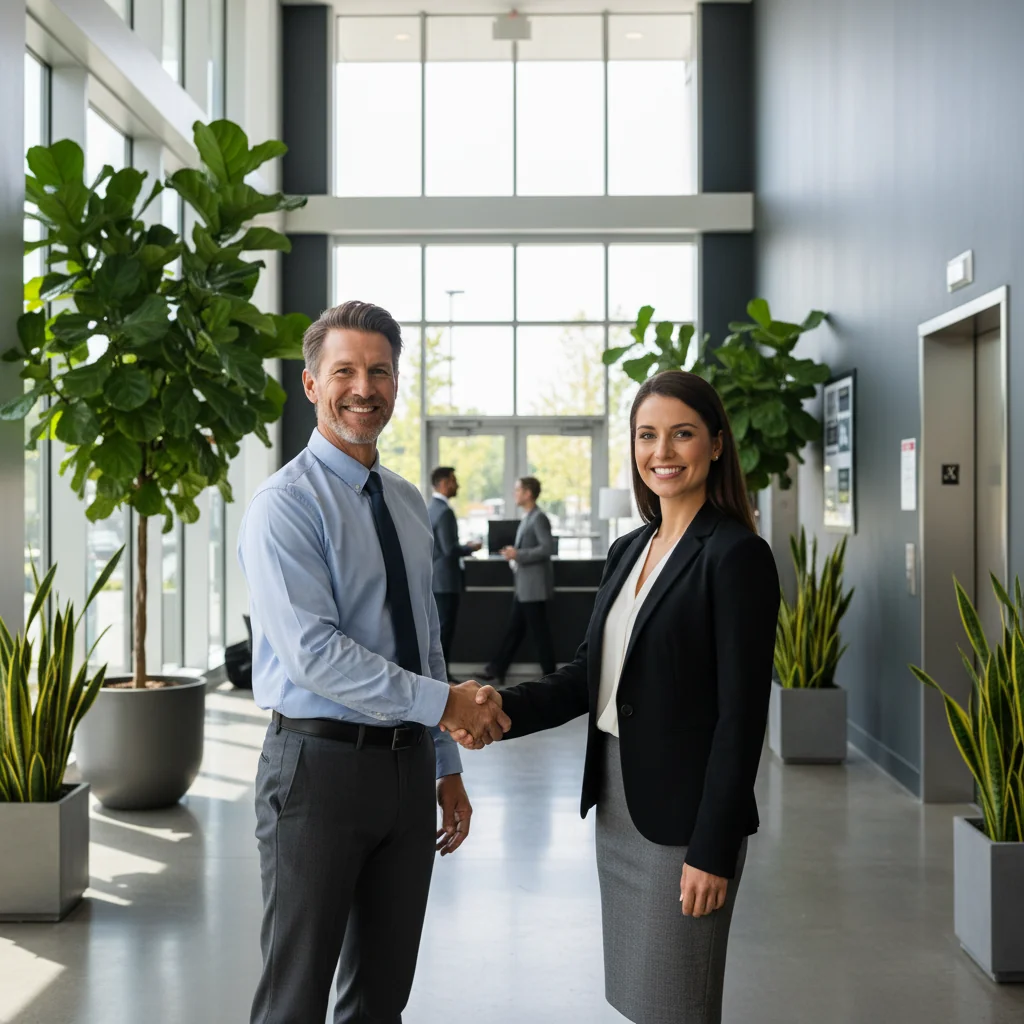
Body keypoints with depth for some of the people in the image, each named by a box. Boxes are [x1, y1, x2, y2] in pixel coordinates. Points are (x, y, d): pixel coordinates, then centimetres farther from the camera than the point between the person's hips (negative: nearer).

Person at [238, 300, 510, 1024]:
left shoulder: (409, 503, 11)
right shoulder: (286, 504, -12)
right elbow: (314, 651, -22)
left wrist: (448, 769, 15)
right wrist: (444, 702, -20)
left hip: (409, 763, 7)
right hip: (320, 765, -6)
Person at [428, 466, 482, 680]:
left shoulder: (431, 508, 12)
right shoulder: (444, 511, -19)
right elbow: (449, 549, -23)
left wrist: (463, 548, 15)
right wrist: (471, 548, -8)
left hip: (435, 578, 10)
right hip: (445, 579, -10)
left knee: (440, 629, 15)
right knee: (444, 630, -4)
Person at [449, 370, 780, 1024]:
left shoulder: (736, 556, -13)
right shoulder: (629, 551, 11)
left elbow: (741, 716, -15)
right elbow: (592, 674, 11)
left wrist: (713, 850, -17)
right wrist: (507, 707, -6)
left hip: (683, 815, -7)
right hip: (617, 805, 7)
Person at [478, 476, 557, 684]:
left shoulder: (539, 518, -15)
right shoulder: (527, 518, 15)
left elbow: (548, 548, -23)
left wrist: (519, 554, -21)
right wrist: (514, 553, 7)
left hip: (534, 586, -10)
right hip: (524, 586, 10)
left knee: (539, 631, -2)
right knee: (513, 629, 11)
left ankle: (550, 675, 7)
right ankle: (497, 671, 15)